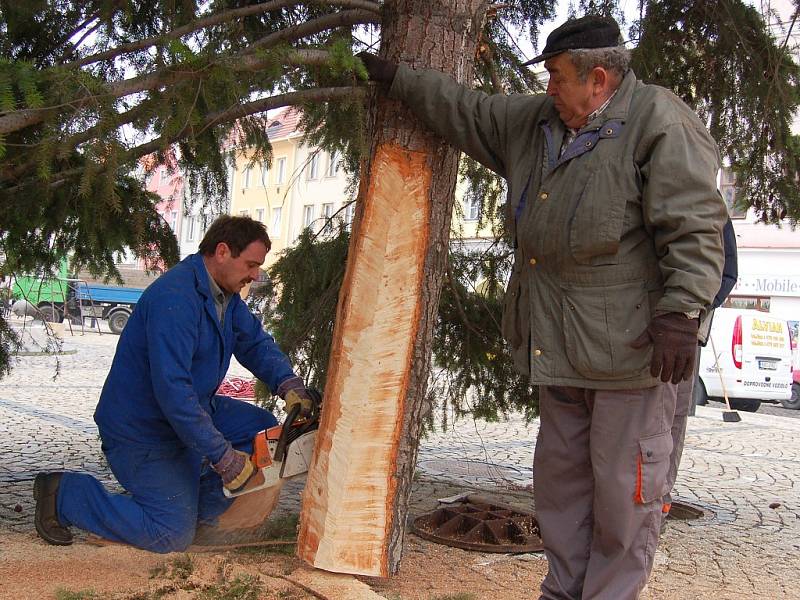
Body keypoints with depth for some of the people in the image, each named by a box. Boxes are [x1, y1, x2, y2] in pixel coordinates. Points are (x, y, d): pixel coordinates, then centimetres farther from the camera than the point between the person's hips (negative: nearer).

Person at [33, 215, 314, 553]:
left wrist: (289, 385, -9)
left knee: (261, 427, 6)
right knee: (173, 536, -9)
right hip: (141, 433, -10)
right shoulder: (175, 298, -29)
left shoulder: (224, 293, 2)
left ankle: (191, 504, 4)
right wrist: (223, 456, -32)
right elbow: (172, 389, -35)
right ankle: (63, 493, 2)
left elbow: (256, 343, 12)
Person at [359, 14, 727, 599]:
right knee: (560, 476, 16)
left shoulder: (660, 122, -11)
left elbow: (695, 228, -17)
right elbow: (464, 110, 26)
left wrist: (681, 314, -23)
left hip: (631, 349, -8)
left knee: (624, 488, -1)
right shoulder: (531, 122, 13)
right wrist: (396, 78, 29)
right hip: (561, 352, 8)